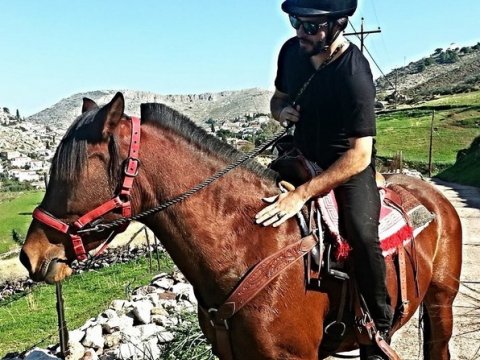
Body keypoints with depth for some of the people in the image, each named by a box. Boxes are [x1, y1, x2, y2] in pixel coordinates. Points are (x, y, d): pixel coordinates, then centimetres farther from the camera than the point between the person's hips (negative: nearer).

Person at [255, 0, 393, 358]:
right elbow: (278, 98, 11)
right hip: (303, 154, 7)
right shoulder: (292, 50, -8)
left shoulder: (354, 74, -27)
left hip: (349, 163, -6)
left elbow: (359, 156, -31)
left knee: (362, 234, -26)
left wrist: (302, 194, -39)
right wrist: (282, 110, -15)